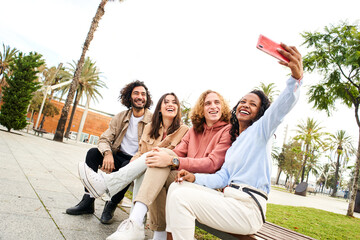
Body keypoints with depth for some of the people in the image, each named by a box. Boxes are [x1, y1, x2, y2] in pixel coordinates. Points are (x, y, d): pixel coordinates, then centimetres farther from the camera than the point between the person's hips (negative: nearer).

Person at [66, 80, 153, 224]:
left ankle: (111, 206, -13)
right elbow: (104, 139, 0)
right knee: (93, 152, -17)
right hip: (118, 156, 5)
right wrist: (107, 153, -23)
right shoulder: (121, 117, 7)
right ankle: (88, 201, -13)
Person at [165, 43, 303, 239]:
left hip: (248, 208, -8)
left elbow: (281, 107, -23)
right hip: (230, 199, 8)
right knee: (177, 188, 4)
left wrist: (296, 78, -43)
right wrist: (194, 177, 1)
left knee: (181, 197, -22)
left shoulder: (260, 129, -1)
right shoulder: (235, 143, 22)